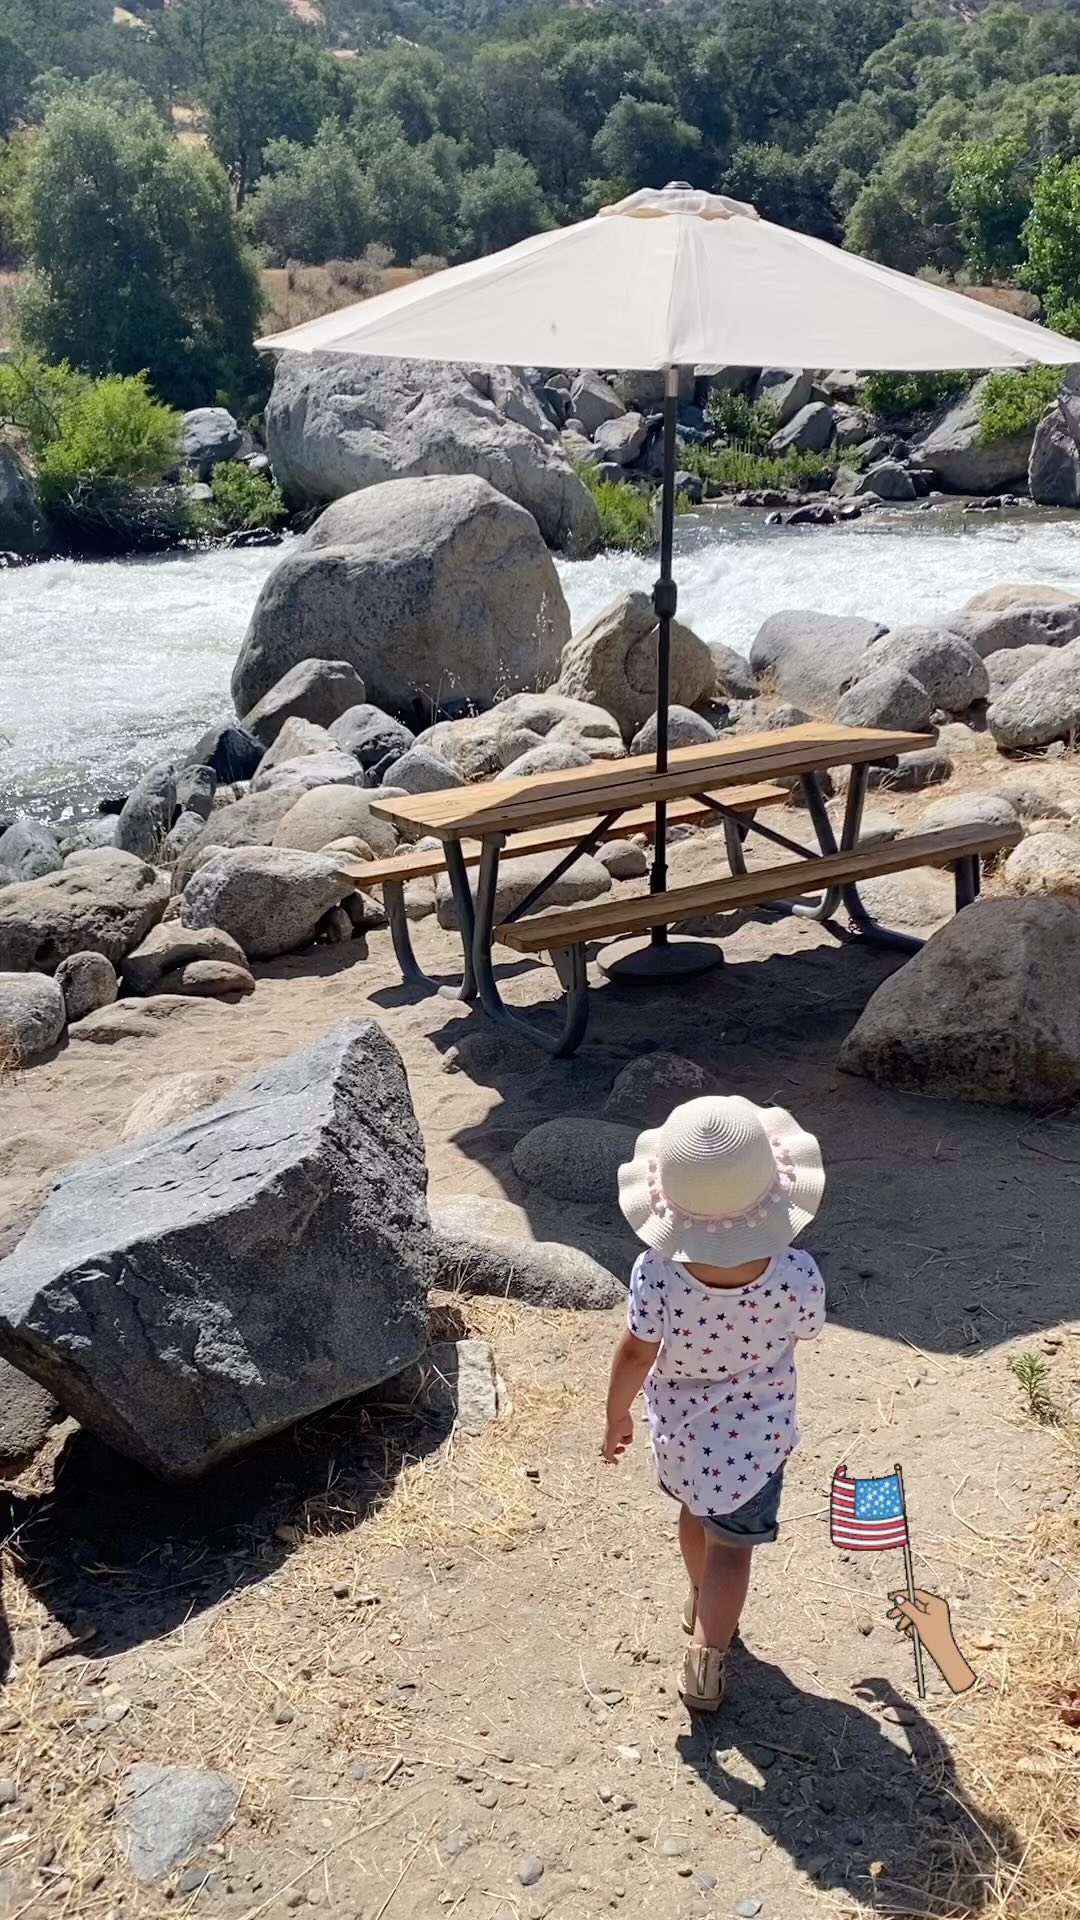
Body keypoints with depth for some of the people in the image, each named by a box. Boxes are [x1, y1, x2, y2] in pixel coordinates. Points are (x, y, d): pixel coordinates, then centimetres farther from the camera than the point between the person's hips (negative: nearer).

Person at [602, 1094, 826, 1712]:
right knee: (732, 1544, 18)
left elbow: (635, 1354, -17)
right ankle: (706, 1660, 22)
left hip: (679, 1427, 2)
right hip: (756, 1434, -2)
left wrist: (616, 1414, 1)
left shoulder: (656, 1274, -33)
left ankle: (702, 1603, 54)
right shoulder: (797, 1276, -32)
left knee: (697, 1510, 30)